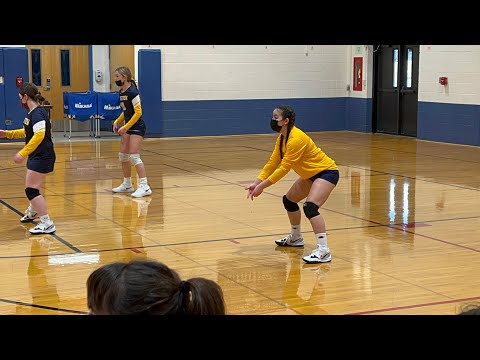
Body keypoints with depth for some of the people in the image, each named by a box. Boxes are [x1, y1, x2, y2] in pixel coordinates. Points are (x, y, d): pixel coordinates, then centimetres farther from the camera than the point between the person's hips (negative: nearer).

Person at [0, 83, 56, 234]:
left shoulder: (37, 113, -20)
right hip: (37, 156, 10)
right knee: (31, 187, 28)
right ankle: (32, 212, 53)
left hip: (42, 157, -10)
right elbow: (27, 132, 26)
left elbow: (39, 135, -33)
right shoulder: (33, 113, 11)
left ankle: (47, 224, -11)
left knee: (31, 190, -11)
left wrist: (23, 153, -36)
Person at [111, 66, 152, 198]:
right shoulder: (121, 92, 9)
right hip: (127, 128, 9)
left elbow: (138, 112, -19)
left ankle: (144, 187, -13)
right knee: (122, 155, 12)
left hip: (137, 127, -9)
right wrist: (117, 122, 6)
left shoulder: (132, 92, -17)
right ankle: (127, 184, 25)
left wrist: (126, 127, -21)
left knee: (134, 156, -15)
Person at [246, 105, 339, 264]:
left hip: (327, 172, -10)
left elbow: (284, 168, -28)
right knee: (289, 200, 19)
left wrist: (262, 186, -25)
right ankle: (296, 238, 39)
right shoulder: (281, 139, 1)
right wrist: (256, 183, -6)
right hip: (312, 174, 10)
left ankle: (323, 251, -28)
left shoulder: (296, 139, -28)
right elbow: (272, 163, 4)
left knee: (310, 206, -27)